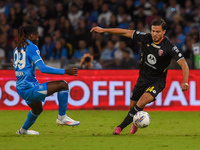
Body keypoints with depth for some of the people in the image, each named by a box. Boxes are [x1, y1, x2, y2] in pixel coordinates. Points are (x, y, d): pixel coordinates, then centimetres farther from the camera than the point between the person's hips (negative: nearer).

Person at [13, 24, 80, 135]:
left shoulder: (17, 49, 13)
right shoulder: (31, 47, -12)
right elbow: (43, 68, -21)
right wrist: (65, 71, -19)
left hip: (20, 88, 10)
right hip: (29, 88, -10)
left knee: (37, 109, 34)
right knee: (63, 85, -9)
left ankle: (23, 130, 52)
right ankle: (61, 117, -3)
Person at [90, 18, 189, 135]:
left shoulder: (170, 47, -21)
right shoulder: (146, 38, -10)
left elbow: (183, 64, -23)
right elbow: (126, 32, -2)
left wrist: (185, 82, -38)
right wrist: (104, 30, -2)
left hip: (158, 81, -5)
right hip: (143, 78, 5)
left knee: (141, 103, -25)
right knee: (133, 106, 13)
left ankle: (121, 127, -16)